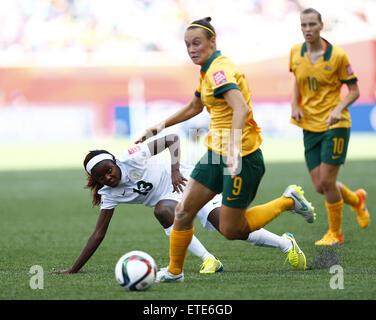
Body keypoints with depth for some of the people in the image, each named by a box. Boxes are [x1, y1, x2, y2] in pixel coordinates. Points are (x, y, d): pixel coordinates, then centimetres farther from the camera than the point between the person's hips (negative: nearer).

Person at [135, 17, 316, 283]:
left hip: (242, 158, -9)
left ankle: (288, 201, 15)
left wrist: (234, 147, -45)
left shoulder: (219, 70, -18)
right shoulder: (209, 71, 13)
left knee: (231, 230, -1)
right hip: (216, 153, 9)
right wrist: (161, 127, 28)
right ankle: (174, 271, 17)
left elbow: (241, 109, -34)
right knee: (183, 211, 3)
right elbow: (194, 107, 31)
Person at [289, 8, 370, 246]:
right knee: (320, 187, 3)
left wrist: (338, 109, -21)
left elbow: (354, 91, -4)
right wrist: (295, 105, 4)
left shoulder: (337, 56, -11)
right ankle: (356, 199, 34)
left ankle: (335, 233, 10)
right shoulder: (296, 53, 3)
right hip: (310, 126, 5)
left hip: (335, 125, -5)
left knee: (327, 182, -10)